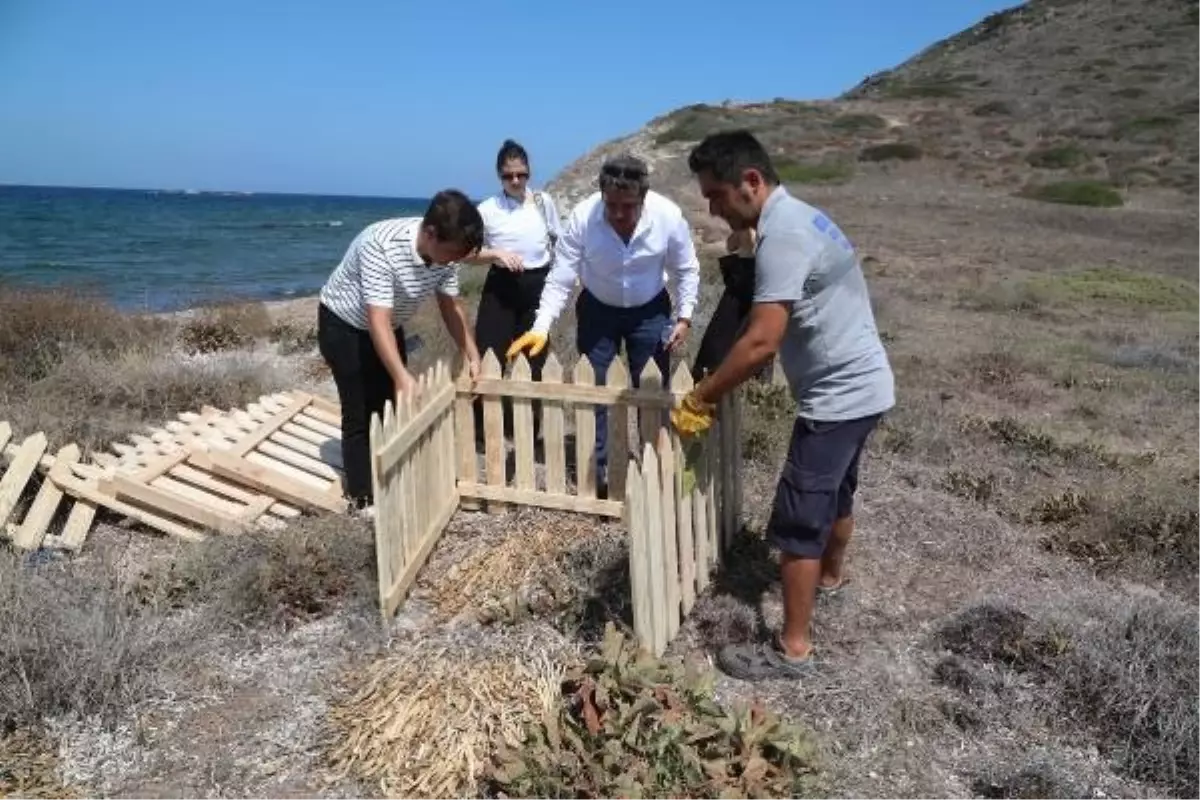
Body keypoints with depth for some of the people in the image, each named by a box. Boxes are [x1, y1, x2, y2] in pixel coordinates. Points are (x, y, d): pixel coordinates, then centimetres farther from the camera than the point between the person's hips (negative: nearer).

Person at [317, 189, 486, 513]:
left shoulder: (444, 252, -18)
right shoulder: (381, 246, -39)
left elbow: (451, 305, -3)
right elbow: (378, 321, -41)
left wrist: (472, 355, -11)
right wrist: (402, 376, -50)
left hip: (389, 325, 7)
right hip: (343, 325, -7)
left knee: (395, 407, 10)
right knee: (360, 413, -5)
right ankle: (363, 496, 7)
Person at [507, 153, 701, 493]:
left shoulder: (669, 216, -25)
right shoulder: (582, 217, -27)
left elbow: (686, 271, -8)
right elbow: (560, 278, -21)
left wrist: (684, 317, -14)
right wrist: (541, 327, -29)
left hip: (650, 311, 0)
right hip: (598, 309, 0)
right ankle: (597, 472, 21)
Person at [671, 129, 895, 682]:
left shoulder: (782, 237, -23)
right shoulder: (798, 217, 10)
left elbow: (762, 342, -29)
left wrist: (697, 401, -21)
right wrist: (719, 389, 13)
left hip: (838, 396, -10)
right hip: (862, 387, 10)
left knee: (797, 523, -3)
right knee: (836, 493, 28)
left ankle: (792, 649, 8)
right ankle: (830, 576, 51)